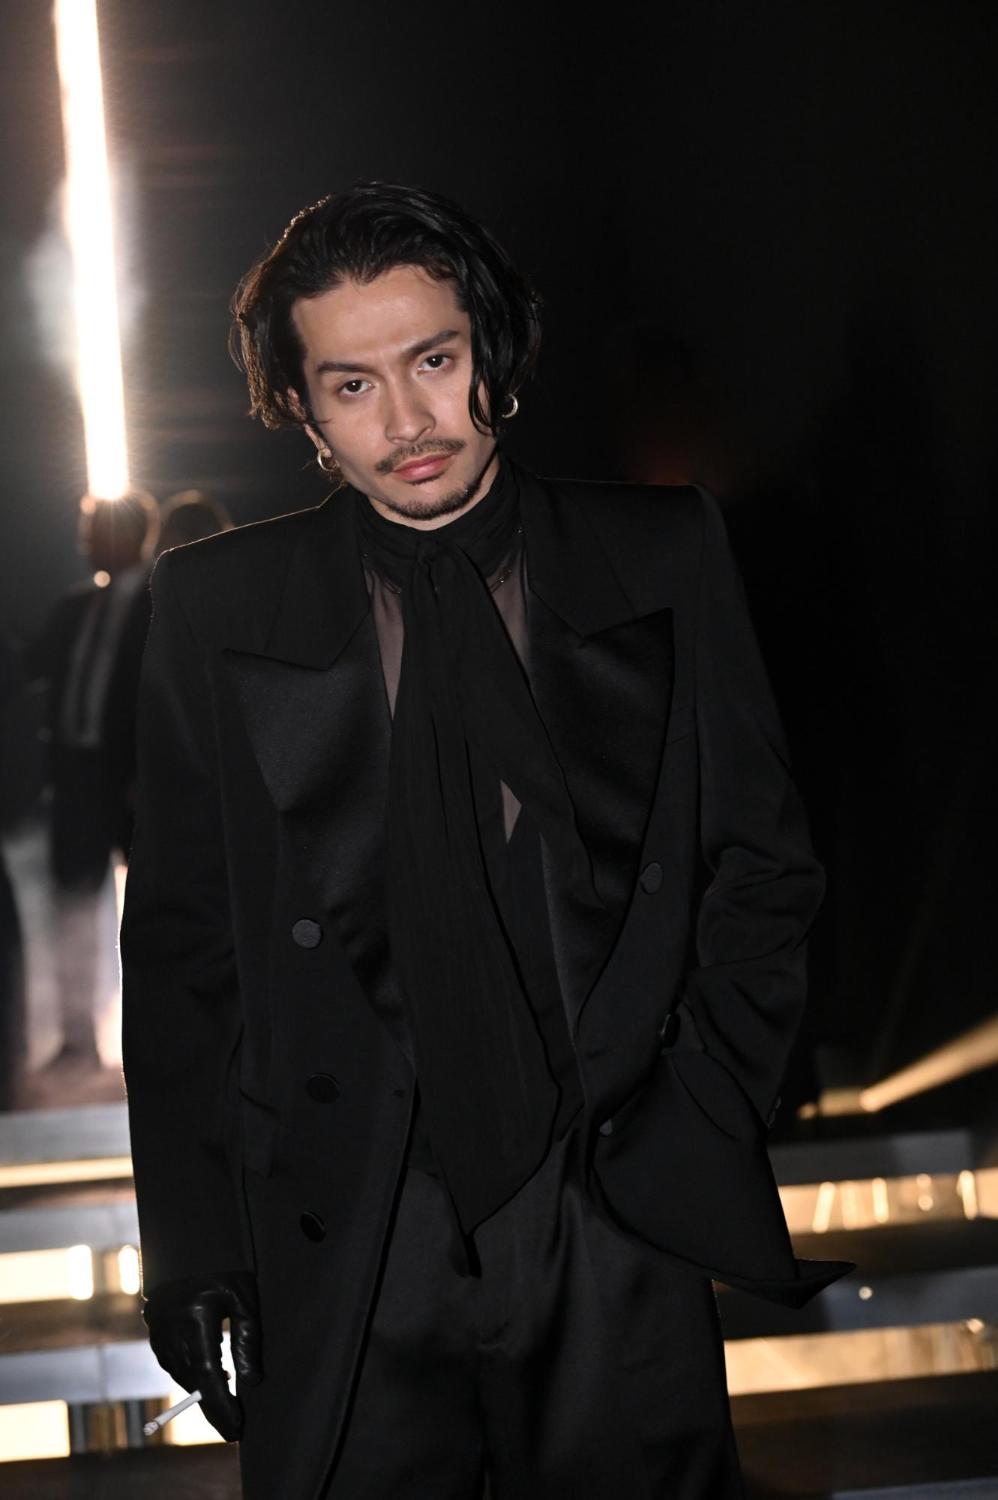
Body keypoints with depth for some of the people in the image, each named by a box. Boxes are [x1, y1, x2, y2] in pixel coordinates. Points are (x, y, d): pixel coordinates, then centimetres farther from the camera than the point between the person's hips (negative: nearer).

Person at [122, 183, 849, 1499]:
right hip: (342, 1270, 0)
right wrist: (194, 1250, 0)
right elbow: (181, 945, 4)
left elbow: (763, 863, 8)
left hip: (621, 1248, 1)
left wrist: (695, 1113, -2)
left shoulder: (664, 562, 2)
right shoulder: (218, 610, 1)